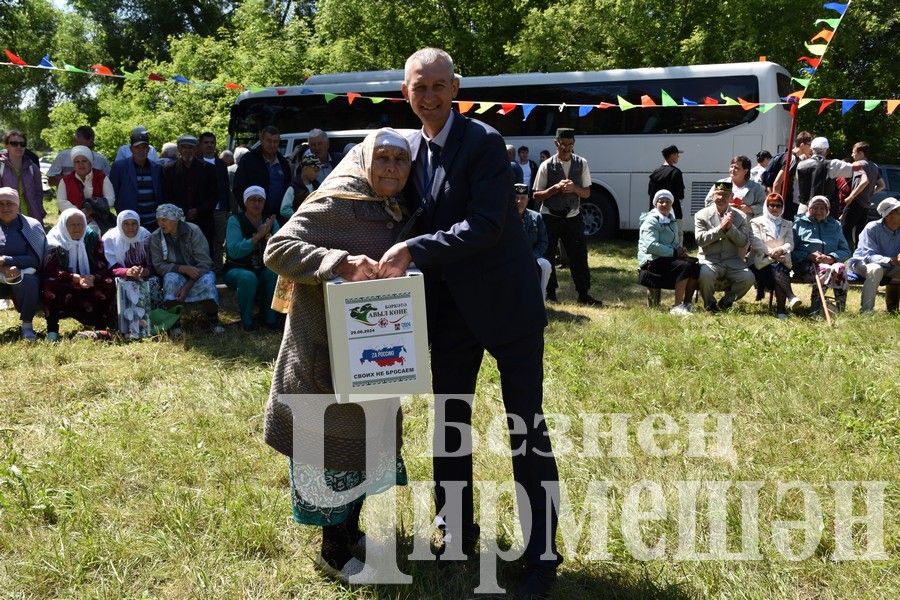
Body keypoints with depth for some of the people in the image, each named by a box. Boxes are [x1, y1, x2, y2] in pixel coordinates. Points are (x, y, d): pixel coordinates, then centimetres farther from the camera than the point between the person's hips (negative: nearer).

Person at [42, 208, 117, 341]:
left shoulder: (92, 238, 1)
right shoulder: (54, 241, -5)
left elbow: (103, 267, -7)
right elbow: (51, 270, -18)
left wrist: (92, 278, -30)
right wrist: (77, 278, -33)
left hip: (90, 286, 2)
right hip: (64, 287, -2)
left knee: (108, 284, -25)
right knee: (50, 284, -32)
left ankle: (101, 327, -17)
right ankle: (52, 329, -23)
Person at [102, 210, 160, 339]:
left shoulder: (145, 236, 2)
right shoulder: (110, 239, -5)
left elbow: (153, 264, -1)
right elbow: (112, 269, -12)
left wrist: (146, 271, -25)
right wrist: (128, 272, -33)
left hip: (145, 276, 2)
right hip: (121, 278, -2)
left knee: (154, 282, -30)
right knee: (124, 285, -35)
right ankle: (132, 329, -43)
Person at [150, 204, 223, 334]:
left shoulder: (193, 231, -15)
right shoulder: (155, 237, -7)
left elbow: (204, 262, -19)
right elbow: (158, 265, -9)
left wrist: (188, 286, -29)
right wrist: (182, 268, -27)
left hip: (198, 272, -1)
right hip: (175, 273, 1)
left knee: (207, 281, -34)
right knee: (170, 279, -34)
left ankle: (213, 321, -13)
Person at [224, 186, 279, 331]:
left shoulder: (270, 221, 3)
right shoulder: (235, 220, -8)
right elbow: (234, 251, -25)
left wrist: (267, 235, -27)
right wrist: (258, 235, -29)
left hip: (263, 270, 3)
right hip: (237, 269, -3)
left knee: (276, 273, -28)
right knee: (248, 277, -36)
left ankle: (270, 317, -8)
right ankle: (246, 320, -13)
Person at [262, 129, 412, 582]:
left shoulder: (394, 214, 10)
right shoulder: (335, 204, -15)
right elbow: (276, 250, -24)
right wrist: (341, 262, -35)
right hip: (327, 350, -9)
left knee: (366, 436, 19)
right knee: (334, 441, 0)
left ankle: (350, 529, 38)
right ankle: (334, 552, 16)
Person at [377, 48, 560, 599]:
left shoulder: (484, 142, -14)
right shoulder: (410, 149, 6)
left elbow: (485, 225, -24)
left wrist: (413, 251, -28)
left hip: (505, 300, -6)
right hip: (450, 305, 6)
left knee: (528, 429, 0)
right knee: (449, 422, 13)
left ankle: (542, 554, 11)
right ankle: (459, 533, 30)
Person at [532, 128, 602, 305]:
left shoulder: (581, 164, 0)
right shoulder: (546, 166, -7)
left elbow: (587, 192, 3)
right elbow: (537, 196, -7)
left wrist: (574, 188, -18)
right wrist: (556, 187, -21)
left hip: (573, 217, 2)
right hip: (550, 217, -2)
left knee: (579, 255, 1)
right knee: (548, 256, 5)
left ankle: (583, 294, 10)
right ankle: (550, 293, 20)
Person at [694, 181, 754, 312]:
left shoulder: (740, 216, 10)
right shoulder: (702, 215, 4)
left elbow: (743, 242, 1)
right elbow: (700, 239, -8)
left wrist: (730, 228, -14)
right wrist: (721, 228, -15)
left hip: (732, 261, 3)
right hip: (709, 260, -2)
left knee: (748, 278, -24)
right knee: (705, 275, -35)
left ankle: (727, 300, 7)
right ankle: (710, 304, -3)